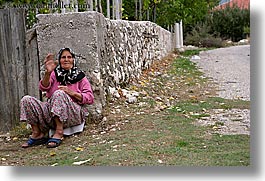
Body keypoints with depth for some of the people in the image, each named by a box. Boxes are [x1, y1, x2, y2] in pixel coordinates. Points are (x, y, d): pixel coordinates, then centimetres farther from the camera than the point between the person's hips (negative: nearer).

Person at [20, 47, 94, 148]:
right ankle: (37, 134, -8)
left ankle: (59, 132, -30)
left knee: (59, 93, -31)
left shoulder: (80, 76, 8)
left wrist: (72, 93, -15)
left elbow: (90, 98, 0)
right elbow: (43, 87, -6)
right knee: (26, 100, -12)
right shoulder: (55, 74, 13)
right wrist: (47, 73, -24)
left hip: (74, 115, -3)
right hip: (51, 112, 3)